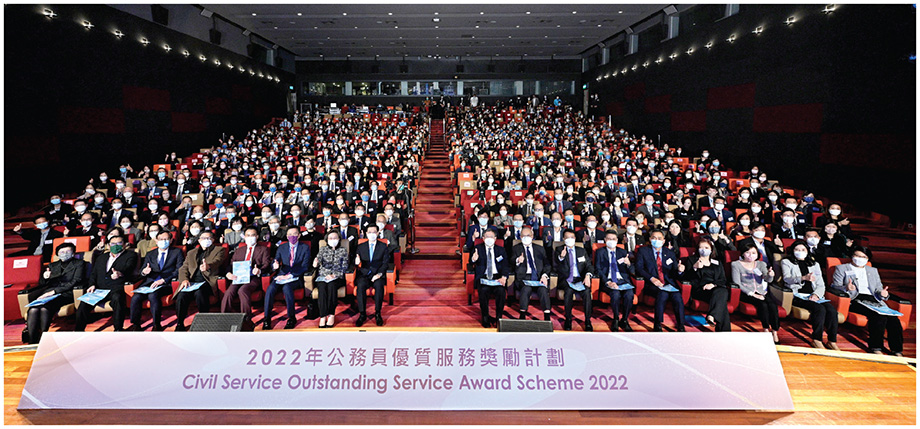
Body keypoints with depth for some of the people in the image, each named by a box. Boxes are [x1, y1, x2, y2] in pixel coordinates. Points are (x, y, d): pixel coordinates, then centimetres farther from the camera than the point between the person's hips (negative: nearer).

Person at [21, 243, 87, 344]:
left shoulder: (79, 263, 14)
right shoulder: (52, 265, 29)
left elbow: (76, 282, 0)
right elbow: (41, 284, 26)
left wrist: (54, 291, -11)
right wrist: (44, 278, 1)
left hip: (66, 294, -4)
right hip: (49, 293, 4)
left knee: (44, 308, -35)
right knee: (33, 310, -29)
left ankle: (43, 339, -35)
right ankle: (31, 343, -33)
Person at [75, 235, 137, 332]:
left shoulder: (130, 255, 12)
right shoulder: (102, 257, 28)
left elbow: (129, 268, -7)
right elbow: (93, 274, 25)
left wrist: (120, 273, -31)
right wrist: (92, 285, 3)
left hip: (116, 288, -5)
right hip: (99, 289, 5)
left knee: (117, 298, -38)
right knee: (84, 303, -23)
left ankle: (119, 328, -32)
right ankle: (78, 330, -13)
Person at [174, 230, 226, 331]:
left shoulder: (219, 250, 16)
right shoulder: (191, 253, 29)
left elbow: (217, 261, -6)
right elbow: (183, 268, 18)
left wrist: (208, 266, -30)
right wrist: (184, 279, -4)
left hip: (208, 281, -3)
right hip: (192, 281, 4)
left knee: (199, 293, -36)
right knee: (181, 296, -29)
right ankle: (179, 325, -17)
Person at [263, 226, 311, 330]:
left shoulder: (305, 248, 5)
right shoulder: (281, 248, 14)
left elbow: (305, 267, -3)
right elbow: (274, 263, 7)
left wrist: (289, 275, -14)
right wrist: (275, 265, -19)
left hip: (296, 278, -3)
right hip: (282, 276, 3)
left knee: (286, 287, -34)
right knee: (270, 288, -27)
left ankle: (291, 318, -21)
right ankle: (267, 318, -18)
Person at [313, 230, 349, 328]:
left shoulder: (343, 250, 13)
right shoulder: (323, 249, 17)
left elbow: (344, 266, 5)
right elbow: (318, 261, 4)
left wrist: (335, 275, -9)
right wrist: (316, 263, -21)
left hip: (337, 277, -1)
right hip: (323, 276, 1)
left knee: (331, 285, -35)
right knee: (322, 287, -33)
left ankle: (331, 315, -31)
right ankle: (323, 316, -34)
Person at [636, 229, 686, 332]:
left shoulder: (670, 253, 18)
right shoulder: (643, 251, 10)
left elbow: (674, 274, 14)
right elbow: (639, 268, -1)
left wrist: (679, 270, -11)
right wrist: (651, 278, -16)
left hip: (669, 284, 3)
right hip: (652, 285, -3)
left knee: (677, 297, -29)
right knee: (663, 294, -34)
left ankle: (681, 327, -20)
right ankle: (657, 326, -24)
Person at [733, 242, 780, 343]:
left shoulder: (761, 264, 18)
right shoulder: (736, 265, 5)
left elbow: (767, 279, 2)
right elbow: (737, 283, -5)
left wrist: (770, 275, -23)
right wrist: (752, 294, -13)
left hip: (762, 292, 4)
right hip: (746, 293, -4)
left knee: (772, 305, -27)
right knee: (762, 304, -31)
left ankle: (775, 332, -20)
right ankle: (766, 330, -20)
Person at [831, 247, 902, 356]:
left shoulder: (873, 270, 32)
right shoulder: (842, 268, 17)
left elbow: (878, 288, 25)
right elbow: (835, 286, 6)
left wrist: (883, 293, 1)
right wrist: (846, 288, -16)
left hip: (873, 300, 5)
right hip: (855, 299, -5)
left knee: (893, 318, -25)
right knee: (878, 315, -32)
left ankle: (897, 351, -25)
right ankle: (875, 347, -30)